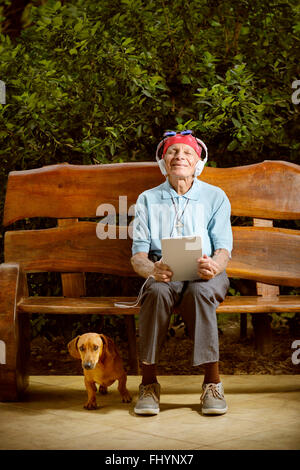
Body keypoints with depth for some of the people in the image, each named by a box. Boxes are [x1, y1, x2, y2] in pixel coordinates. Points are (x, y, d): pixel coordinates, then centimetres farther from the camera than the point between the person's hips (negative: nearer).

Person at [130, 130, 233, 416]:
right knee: (157, 291, -35)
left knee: (200, 291, -36)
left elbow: (223, 249, 0)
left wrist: (214, 266, -26)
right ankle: (148, 383, -30)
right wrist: (152, 269, -23)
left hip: (205, 276, 0)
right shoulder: (148, 200, 11)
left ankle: (212, 383, -32)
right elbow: (137, 255, 2)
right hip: (164, 276, 0)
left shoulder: (215, 197, 10)